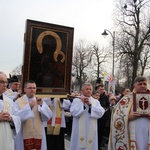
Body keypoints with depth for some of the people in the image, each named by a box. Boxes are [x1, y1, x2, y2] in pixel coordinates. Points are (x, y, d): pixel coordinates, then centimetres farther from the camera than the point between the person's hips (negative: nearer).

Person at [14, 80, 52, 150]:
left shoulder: (40, 101, 9)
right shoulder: (18, 102, -1)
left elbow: (48, 116, -1)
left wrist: (41, 105, -13)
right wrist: (28, 106, -20)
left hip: (38, 135, 3)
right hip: (25, 136, -2)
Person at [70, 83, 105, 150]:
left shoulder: (96, 101, 8)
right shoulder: (76, 100, 1)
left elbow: (101, 112, -7)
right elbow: (73, 112, -13)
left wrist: (90, 105, -11)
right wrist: (82, 103, -11)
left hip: (91, 131, 2)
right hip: (79, 131, -2)